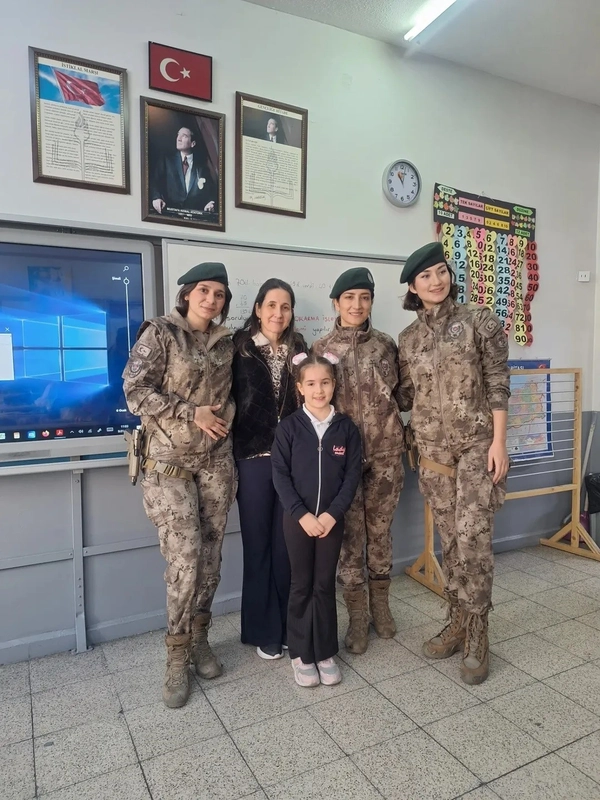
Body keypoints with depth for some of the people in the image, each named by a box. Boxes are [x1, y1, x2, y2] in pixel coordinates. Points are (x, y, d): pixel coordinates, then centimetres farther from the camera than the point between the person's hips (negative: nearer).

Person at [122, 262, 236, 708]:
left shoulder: (225, 343, 11)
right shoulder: (160, 333, -4)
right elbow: (135, 390, -12)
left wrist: (224, 417, 2)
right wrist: (191, 413, -14)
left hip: (216, 460, 5)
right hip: (169, 460, -5)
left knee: (210, 556, 8)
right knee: (185, 558, -8)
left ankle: (199, 638, 29)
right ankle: (177, 658, 13)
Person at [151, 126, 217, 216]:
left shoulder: (201, 165, 11)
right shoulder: (166, 161, 10)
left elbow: (212, 190, 5)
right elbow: (155, 182, -1)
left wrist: (212, 202, -18)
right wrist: (156, 198, -23)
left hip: (195, 213, 2)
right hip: (170, 212, -2)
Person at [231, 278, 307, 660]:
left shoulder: (297, 349, 9)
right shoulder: (240, 348, -1)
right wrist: (233, 454, -8)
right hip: (254, 458, -2)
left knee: (287, 543, 10)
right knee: (258, 544, 9)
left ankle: (289, 625, 26)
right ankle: (264, 630, 23)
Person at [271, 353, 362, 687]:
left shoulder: (346, 427, -1)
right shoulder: (289, 426, -6)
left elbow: (353, 474, -3)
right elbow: (280, 475, -8)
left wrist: (332, 513, -12)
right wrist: (302, 514, -15)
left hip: (332, 518, 1)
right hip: (298, 518, -1)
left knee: (325, 585, 11)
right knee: (302, 585, 9)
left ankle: (326, 653, 26)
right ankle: (301, 653, 24)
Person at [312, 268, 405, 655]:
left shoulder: (387, 345, 4)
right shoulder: (321, 349, 0)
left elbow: (399, 394, 11)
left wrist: (402, 437, 4)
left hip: (386, 452, 2)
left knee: (380, 531, 13)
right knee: (350, 535, 6)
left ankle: (381, 605, 33)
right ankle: (357, 616, 22)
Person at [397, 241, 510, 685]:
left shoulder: (479, 320, -2)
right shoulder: (408, 338, 8)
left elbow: (497, 383, -6)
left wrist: (498, 441, -11)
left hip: (476, 443, -3)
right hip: (433, 448, 4)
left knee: (473, 535, -7)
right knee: (450, 538, 10)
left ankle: (476, 634, 10)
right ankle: (458, 622, 25)